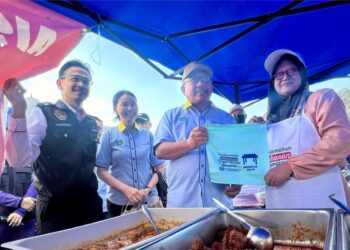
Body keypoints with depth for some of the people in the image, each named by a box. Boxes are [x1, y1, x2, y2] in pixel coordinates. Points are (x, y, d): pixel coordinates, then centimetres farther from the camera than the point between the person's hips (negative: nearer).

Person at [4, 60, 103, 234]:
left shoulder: (93, 123, 9)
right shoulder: (43, 114, -7)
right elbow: (19, 160, -21)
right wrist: (19, 112, -30)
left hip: (90, 205, 5)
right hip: (55, 208, -5)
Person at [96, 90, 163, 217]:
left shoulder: (148, 135, 3)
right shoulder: (109, 135, -1)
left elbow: (158, 168, 6)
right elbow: (101, 171, -3)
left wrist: (148, 189, -11)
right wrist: (126, 189, -15)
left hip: (148, 200, 2)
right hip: (118, 202, -1)